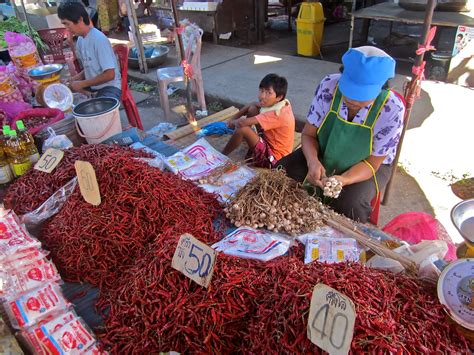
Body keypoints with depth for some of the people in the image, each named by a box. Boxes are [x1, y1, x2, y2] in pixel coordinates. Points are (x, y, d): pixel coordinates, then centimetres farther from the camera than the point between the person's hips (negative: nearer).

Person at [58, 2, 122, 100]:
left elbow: (109, 75, -22)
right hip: (92, 86, 9)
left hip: (110, 87, -9)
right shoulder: (80, 41, 7)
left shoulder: (99, 39, -18)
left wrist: (82, 84, -16)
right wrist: (75, 79, 0)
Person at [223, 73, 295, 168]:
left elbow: (242, 123, -32)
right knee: (252, 109, 4)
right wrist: (235, 119, 3)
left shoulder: (277, 114, -31)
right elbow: (251, 105, 11)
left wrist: (232, 123, -10)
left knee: (242, 129, -26)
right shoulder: (276, 103, -6)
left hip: (273, 158, -9)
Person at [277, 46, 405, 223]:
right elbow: (308, 134, -12)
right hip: (323, 153, 3)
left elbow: (371, 163, -19)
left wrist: (343, 180, -39)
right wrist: (313, 161, -33)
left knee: (348, 207, -29)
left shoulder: (392, 110, -28)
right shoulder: (329, 86, -23)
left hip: (363, 166, -2)